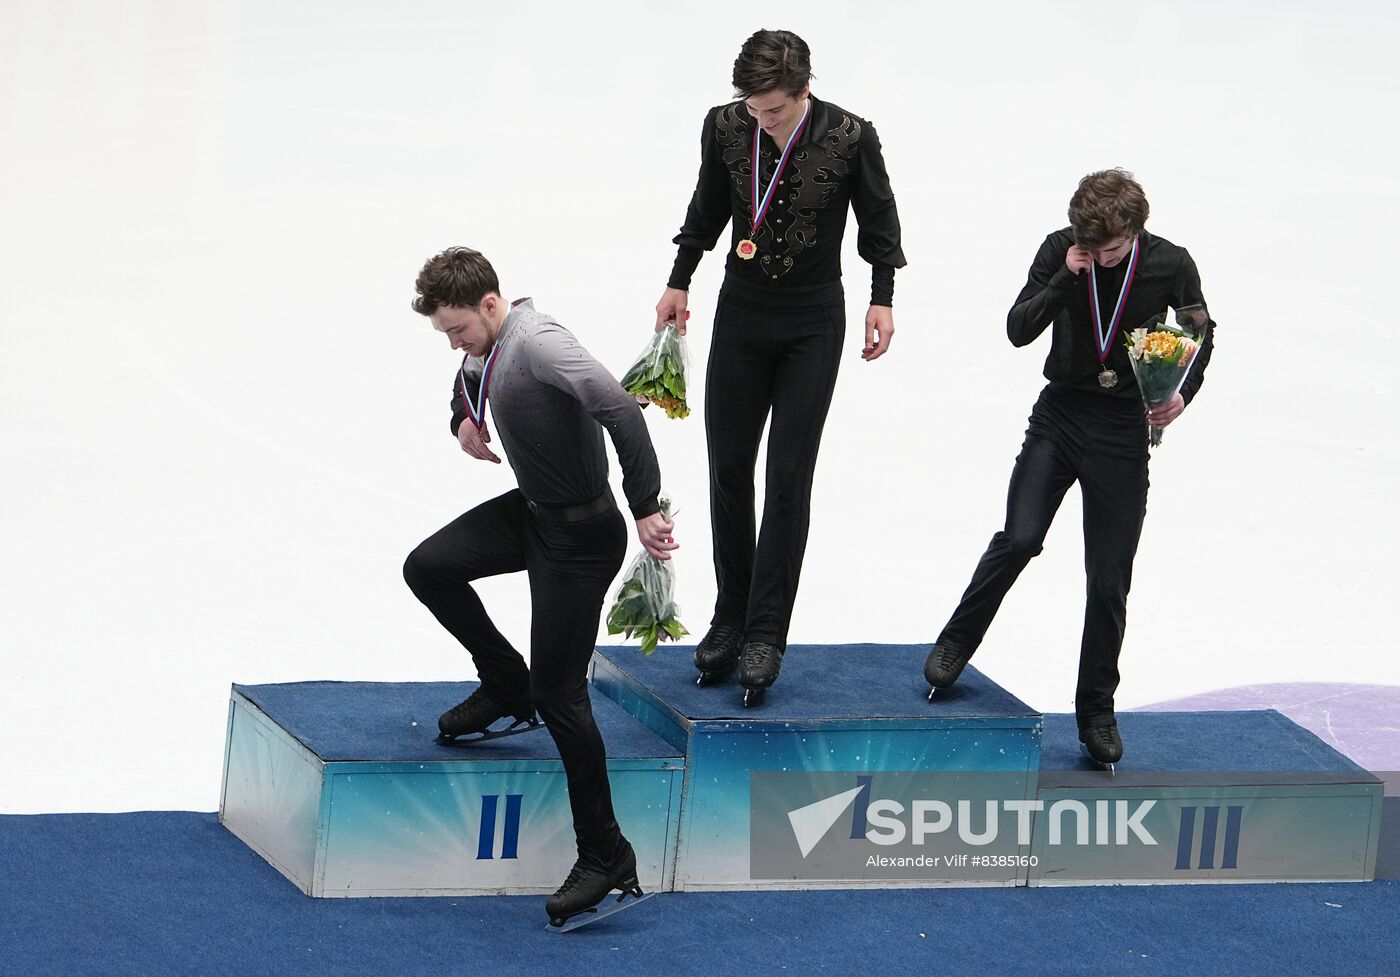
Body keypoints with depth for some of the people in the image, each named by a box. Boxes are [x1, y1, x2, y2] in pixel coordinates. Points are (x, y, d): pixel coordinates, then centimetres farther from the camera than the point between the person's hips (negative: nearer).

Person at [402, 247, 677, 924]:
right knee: (428, 568, 9)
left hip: (580, 534, -9)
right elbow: (468, 383, 29)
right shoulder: (488, 348, 4)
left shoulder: (539, 343, -25)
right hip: (529, 512, 9)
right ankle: (505, 686, 29)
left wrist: (645, 511, -37)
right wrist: (464, 420, 6)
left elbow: (621, 412, -36)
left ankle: (606, 857, -1)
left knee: (559, 695, -7)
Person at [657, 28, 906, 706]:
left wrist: (882, 299, -1)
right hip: (741, 312, 3)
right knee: (728, 471, 5)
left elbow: (878, 218, 1)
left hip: (812, 321, -3)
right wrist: (679, 282, 13)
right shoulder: (726, 126, -8)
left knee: (789, 478, -6)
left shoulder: (849, 137, -15)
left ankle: (765, 634, -4)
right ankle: (730, 619, 16)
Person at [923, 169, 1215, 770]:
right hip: (1059, 414, 0)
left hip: (1124, 428, 0)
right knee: (1019, 539, -15)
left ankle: (1096, 711, 13)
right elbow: (1018, 330, -8)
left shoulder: (1171, 265, -6)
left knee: (1109, 579, 2)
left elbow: (1201, 332, 10)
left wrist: (1183, 394, -6)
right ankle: (955, 645, 8)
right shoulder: (1060, 251, -5)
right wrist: (1065, 278, -20)